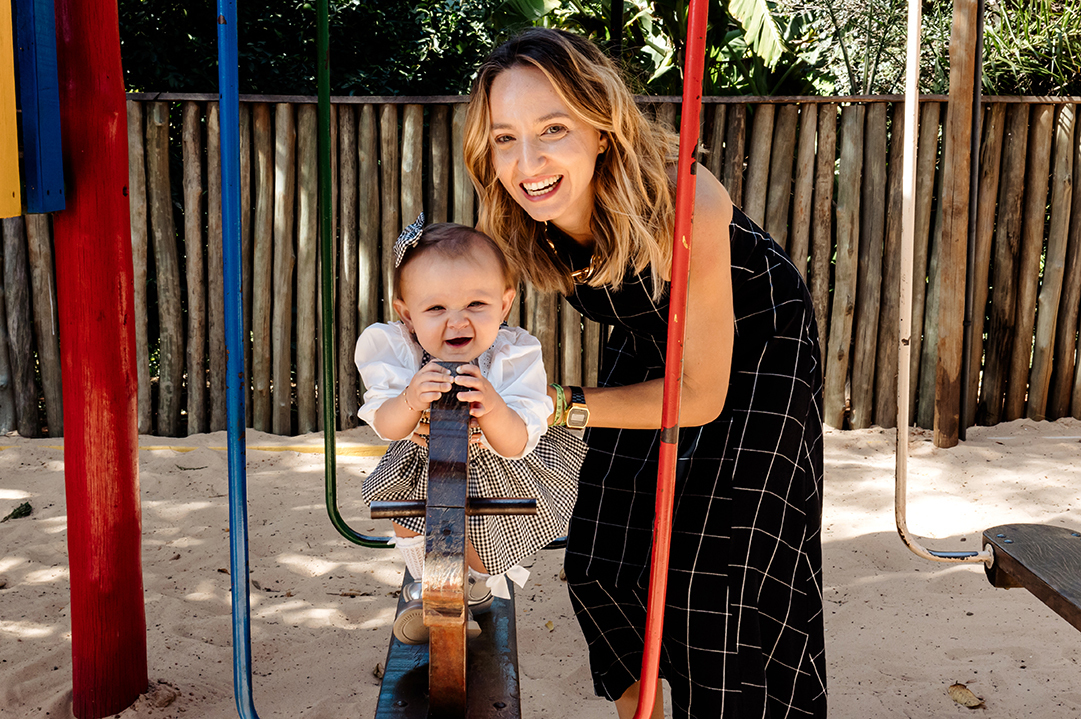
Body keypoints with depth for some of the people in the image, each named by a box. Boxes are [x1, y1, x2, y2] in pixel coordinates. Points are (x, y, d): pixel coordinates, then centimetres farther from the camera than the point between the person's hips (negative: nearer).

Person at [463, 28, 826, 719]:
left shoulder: (681, 205, -38)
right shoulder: (520, 226, -22)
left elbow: (701, 395, -30)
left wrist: (558, 406, -34)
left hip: (755, 348, -5)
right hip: (649, 349, 5)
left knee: (713, 581, -10)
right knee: (598, 562, 6)